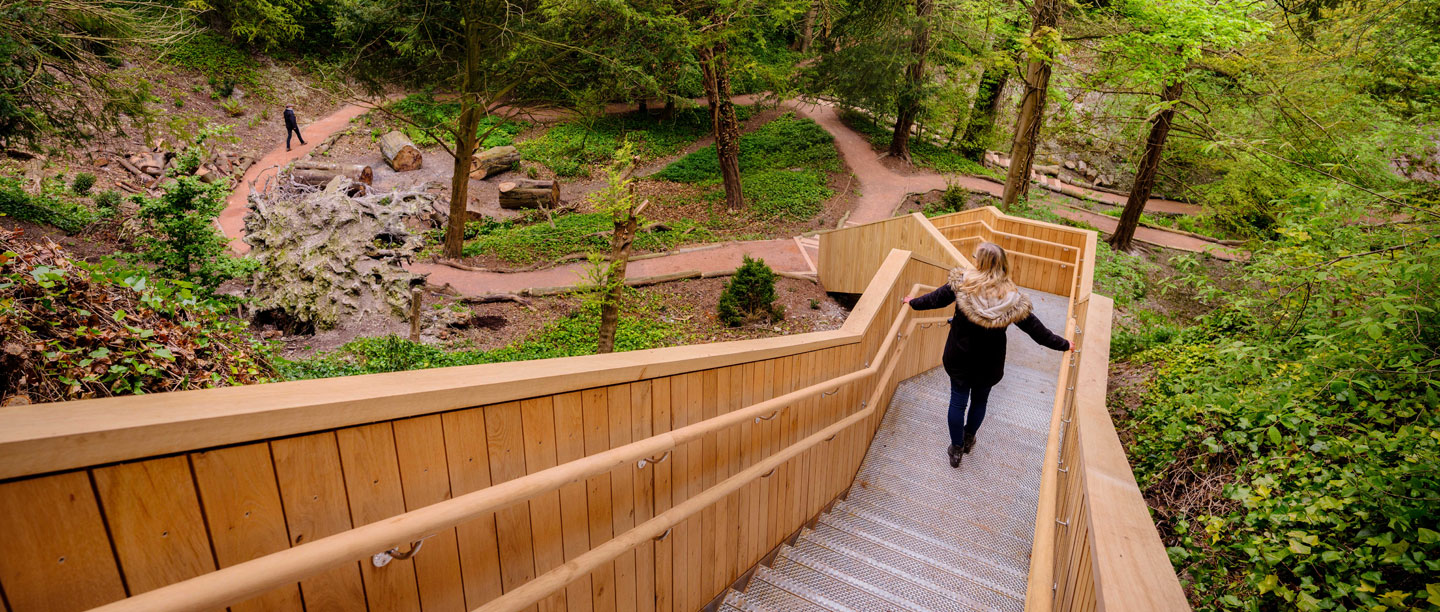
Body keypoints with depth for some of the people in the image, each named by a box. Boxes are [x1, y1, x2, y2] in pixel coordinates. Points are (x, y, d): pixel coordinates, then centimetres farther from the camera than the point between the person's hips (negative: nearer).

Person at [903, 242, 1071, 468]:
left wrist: (913, 303, 17)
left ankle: (956, 449, 25)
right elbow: (1035, 328, -7)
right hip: (989, 363, 1)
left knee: (958, 401, 14)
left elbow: (936, 298, -3)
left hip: (959, 357, 0)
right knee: (980, 401, 23)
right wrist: (1064, 345, 8)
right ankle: (968, 439, 42)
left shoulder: (962, 283, -18)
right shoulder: (1012, 299, -16)